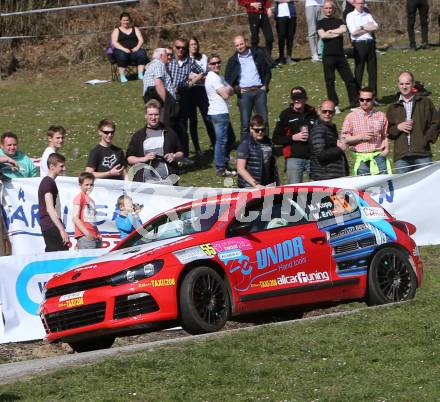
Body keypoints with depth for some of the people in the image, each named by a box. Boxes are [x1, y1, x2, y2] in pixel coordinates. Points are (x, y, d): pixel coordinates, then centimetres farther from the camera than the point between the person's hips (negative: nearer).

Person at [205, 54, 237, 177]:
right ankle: (220, 169, -5)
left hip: (222, 112, 11)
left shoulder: (218, 77, 19)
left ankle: (224, 163, 24)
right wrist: (227, 89, 3)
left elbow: (231, 90, 14)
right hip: (219, 113, -11)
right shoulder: (213, 78, -14)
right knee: (221, 140, -7)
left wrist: (227, 89, -7)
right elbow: (226, 94, -18)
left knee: (230, 139, 18)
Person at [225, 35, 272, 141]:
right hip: (244, 93, -1)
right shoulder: (233, 60, 7)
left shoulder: (258, 54, 7)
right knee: (245, 123, -3)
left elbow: (267, 70, 12)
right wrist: (237, 89, -3)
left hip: (260, 91, 1)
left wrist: (265, 85, 1)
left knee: (263, 120, 1)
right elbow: (227, 78, 11)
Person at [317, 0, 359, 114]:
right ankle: (334, 106, 7)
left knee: (350, 79, 0)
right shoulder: (321, 23, 7)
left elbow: (343, 29, -6)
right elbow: (322, 35, -11)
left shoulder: (338, 21, 15)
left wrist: (330, 31, -7)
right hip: (328, 56, -3)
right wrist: (337, 33, -6)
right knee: (330, 81, -1)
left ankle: (354, 104, 5)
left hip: (340, 55, 3)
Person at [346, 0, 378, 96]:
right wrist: (369, 28, -4)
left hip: (370, 44, 4)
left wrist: (362, 27, -9)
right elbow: (353, 32, -10)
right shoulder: (350, 16, 2)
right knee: (359, 71, -2)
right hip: (359, 44, -4)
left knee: (373, 70, 4)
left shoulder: (368, 15, 15)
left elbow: (376, 27, 1)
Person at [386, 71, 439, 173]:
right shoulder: (393, 108, 17)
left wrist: (427, 139, -3)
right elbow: (387, 131, 16)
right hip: (401, 157, 2)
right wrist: (398, 127, -4)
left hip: (422, 154, -2)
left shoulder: (425, 102, 12)